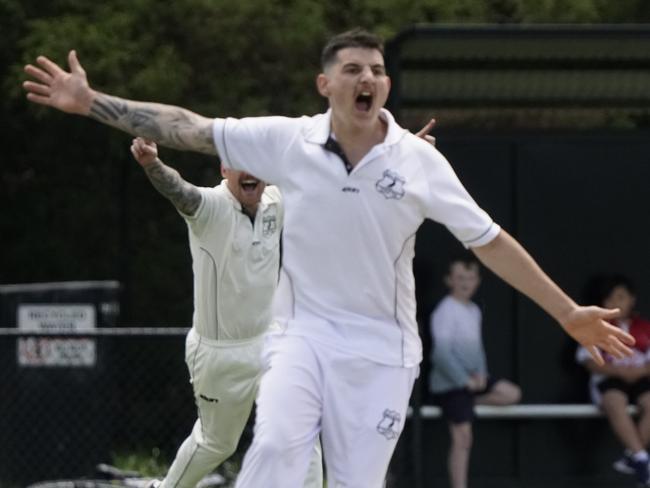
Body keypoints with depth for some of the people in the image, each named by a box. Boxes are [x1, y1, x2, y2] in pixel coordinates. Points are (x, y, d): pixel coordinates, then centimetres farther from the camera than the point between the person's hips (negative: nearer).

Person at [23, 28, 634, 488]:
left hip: (380, 348, 1)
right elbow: (187, 128, -3)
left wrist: (567, 313, -2)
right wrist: (90, 102, -8)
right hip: (304, 331, 0)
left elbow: (490, 241, -1)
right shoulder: (287, 140, -5)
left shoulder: (418, 160, -6)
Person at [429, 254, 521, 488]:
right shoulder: (445, 311, -16)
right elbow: (441, 353, -22)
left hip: (471, 379, 8)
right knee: (462, 440, -7)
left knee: (511, 393, 2)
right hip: (450, 382, -8)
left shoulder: (474, 311, 10)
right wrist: (464, 380, -19)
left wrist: (480, 373, -1)